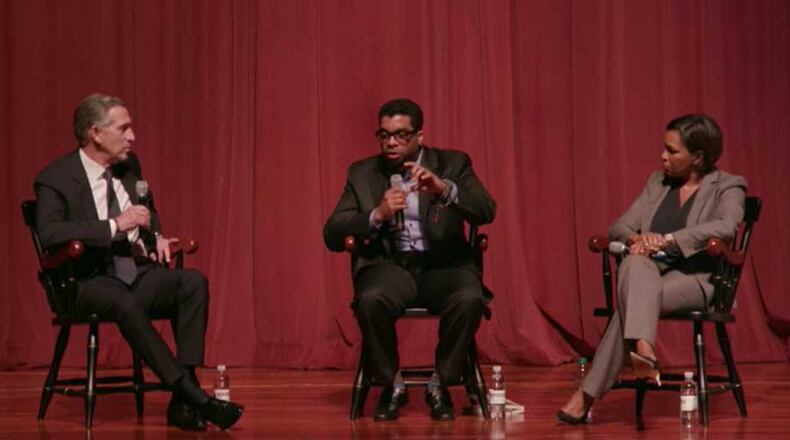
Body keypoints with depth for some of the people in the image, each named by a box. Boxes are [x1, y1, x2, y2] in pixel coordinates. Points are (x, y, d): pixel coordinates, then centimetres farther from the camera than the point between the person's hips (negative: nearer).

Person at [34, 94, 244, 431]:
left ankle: (182, 401, -27)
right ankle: (195, 397, -37)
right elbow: (49, 233, -23)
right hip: (89, 281, -6)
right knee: (126, 303, -38)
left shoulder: (129, 166, 12)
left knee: (194, 283, -23)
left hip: (136, 272, 6)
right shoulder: (55, 179, -8)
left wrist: (155, 235, 6)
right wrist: (115, 226, -25)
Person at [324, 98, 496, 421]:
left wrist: (444, 188, -27)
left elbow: (486, 212, -9)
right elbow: (333, 236, 2)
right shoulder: (362, 173, 9)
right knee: (370, 299, -34)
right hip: (389, 264, 0)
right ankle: (390, 385, -10)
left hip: (443, 263, 0)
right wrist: (377, 215, -15)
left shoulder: (453, 164, 6)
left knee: (469, 298, -33)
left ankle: (441, 384, -10)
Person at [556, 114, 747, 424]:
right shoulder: (657, 182, 20)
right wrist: (635, 239, -13)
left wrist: (667, 239, -26)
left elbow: (726, 227, -19)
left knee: (633, 301, -36)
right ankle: (643, 349, -58)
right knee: (634, 264, -38)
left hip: (695, 277, -3)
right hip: (651, 269, 4)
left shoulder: (728, 187, 4)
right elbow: (618, 227, 13)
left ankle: (588, 394, -39)